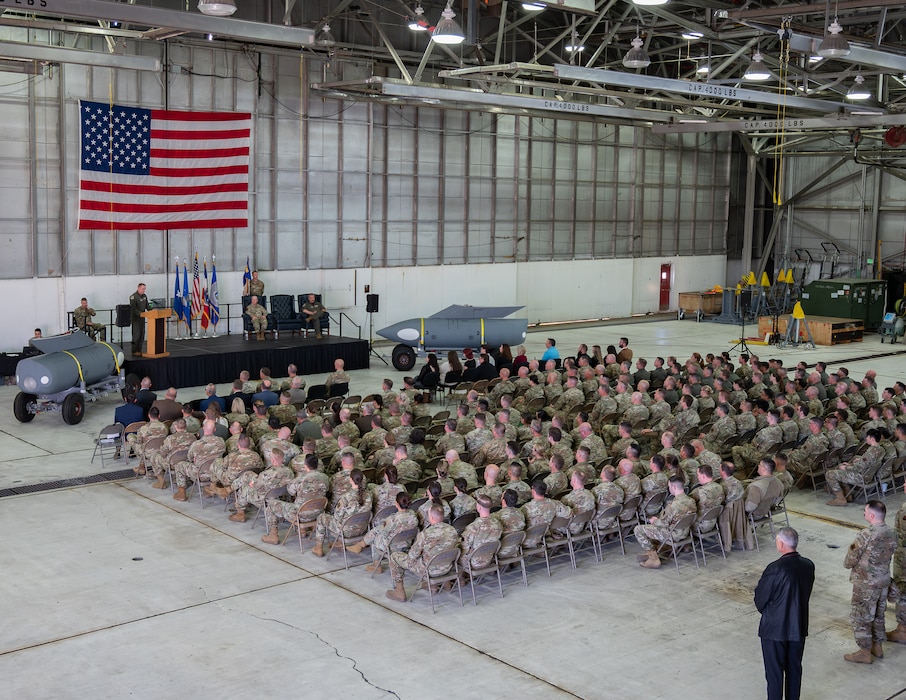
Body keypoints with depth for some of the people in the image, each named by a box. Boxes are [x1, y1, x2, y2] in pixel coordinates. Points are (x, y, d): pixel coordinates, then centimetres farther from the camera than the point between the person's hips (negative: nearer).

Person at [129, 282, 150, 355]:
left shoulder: (144, 296, 11)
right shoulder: (133, 296, -13)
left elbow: (147, 305, 17)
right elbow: (133, 308, -19)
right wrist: (140, 313, -29)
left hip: (142, 318, 8)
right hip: (136, 318, -8)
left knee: (142, 334, 10)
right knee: (136, 334, -7)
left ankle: (139, 350, 18)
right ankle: (134, 351, -2)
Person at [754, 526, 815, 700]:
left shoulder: (775, 569, -25)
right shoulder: (808, 566, -6)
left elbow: (760, 599, -14)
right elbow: (806, 594, 6)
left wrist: (765, 611, 8)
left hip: (774, 628, -6)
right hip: (798, 627, 6)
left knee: (774, 672, 8)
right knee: (794, 669, 20)